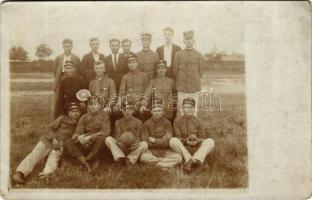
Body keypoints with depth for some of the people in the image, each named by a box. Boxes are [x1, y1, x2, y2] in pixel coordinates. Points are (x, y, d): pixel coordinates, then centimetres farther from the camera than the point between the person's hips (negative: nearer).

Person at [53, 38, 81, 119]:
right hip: (60, 83, 2)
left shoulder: (76, 58, 6)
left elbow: (79, 73, 6)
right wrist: (59, 79, 5)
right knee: (57, 103, 0)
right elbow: (55, 72, 16)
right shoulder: (58, 58, 12)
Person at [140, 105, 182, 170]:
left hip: (165, 151, 1)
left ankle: (155, 163, -19)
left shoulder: (167, 123, -2)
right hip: (151, 151, -1)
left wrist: (154, 140, -13)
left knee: (178, 157, -26)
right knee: (143, 157, -34)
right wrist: (162, 141, -12)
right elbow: (145, 142, -9)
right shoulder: (146, 124, -3)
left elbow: (168, 141, -10)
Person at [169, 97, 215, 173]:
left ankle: (196, 160, -49)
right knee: (172, 140, -31)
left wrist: (197, 141, -21)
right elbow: (177, 137, -1)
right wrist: (186, 141, -24)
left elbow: (203, 138, 4)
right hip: (183, 149, -1)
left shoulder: (198, 121, 10)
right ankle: (191, 161, -38)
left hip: (197, 149, 1)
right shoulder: (178, 121, 6)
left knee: (210, 141, -25)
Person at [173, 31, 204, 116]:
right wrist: (181, 81, 11)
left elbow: (200, 72, 9)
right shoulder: (178, 54, 2)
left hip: (195, 88, 0)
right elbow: (175, 71, 6)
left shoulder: (199, 55, 3)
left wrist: (194, 81, 11)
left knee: (194, 110, 5)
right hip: (182, 88, 0)